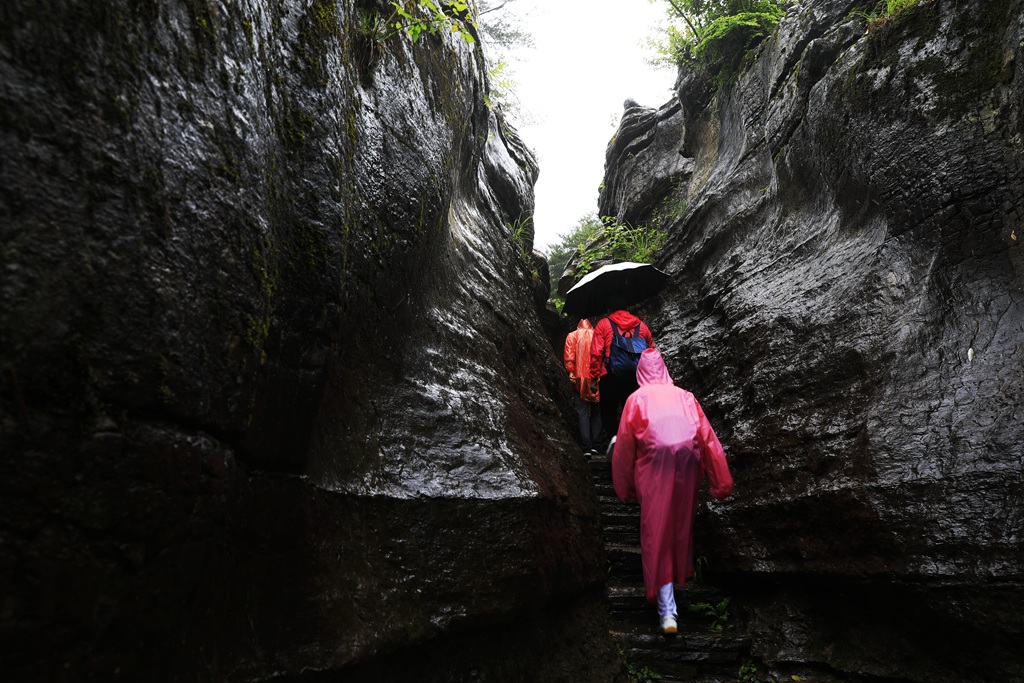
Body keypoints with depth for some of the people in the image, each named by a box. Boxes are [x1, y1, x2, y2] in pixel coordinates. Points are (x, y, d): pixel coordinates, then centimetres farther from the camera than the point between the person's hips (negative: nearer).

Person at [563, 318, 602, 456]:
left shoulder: (572, 336, 2)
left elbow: (569, 355, -7)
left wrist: (570, 371, -6)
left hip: (580, 378, -1)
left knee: (582, 413, 2)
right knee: (596, 413, 12)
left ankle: (587, 447, -3)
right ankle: (595, 446, 10)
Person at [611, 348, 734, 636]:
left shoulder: (637, 398, 9)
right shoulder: (684, 396, 15)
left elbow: (624, 447, 9)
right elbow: (708, 438, 8)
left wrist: (624, 487, 19)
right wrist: (722, 483, 9)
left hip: (654, 470, -3)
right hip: (687, 467, 3)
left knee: (657, 536, 1)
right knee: (681, 525, 26)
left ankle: (667, 612, -3)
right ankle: (681, 572, 47)